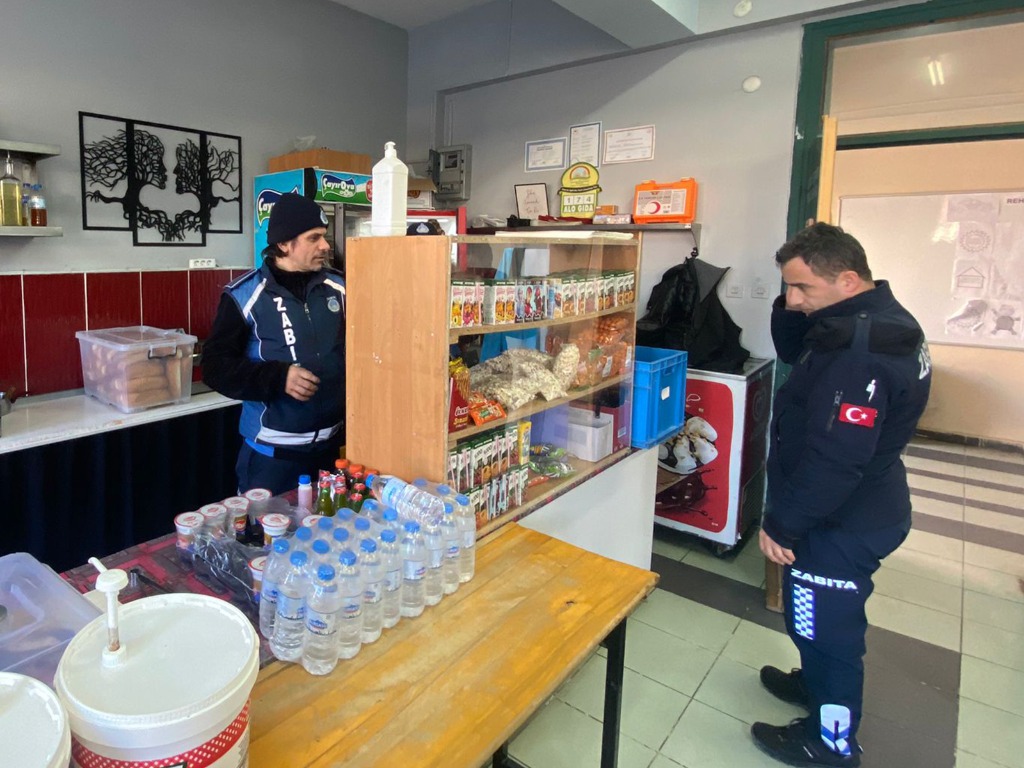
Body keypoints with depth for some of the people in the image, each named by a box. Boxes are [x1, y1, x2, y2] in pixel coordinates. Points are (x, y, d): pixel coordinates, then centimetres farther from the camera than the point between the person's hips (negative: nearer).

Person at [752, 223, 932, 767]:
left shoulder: (861, 351, -31)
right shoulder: (874, 316, 3)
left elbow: (834, 459, -31)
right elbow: (793, 351, 15)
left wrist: (782, 524, -21)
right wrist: (794, 304, -4)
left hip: (841, 524, -10)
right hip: (859, 510, 10)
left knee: (825, 624, 10)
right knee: (820, 619, 28)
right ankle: (818, 685, 51)